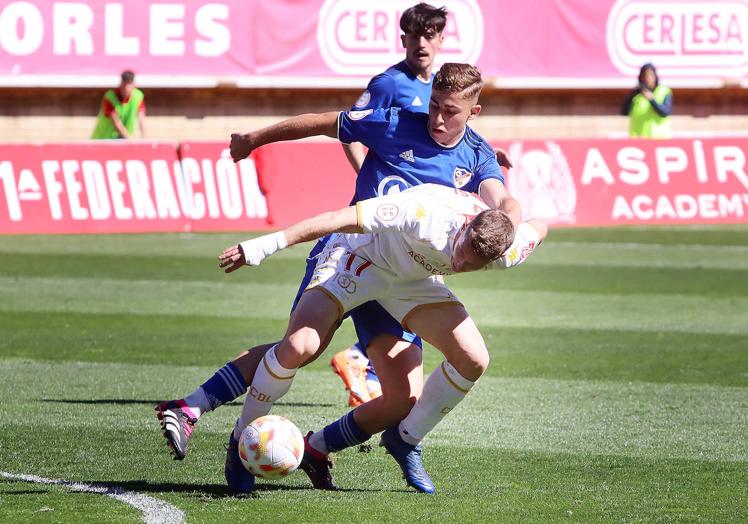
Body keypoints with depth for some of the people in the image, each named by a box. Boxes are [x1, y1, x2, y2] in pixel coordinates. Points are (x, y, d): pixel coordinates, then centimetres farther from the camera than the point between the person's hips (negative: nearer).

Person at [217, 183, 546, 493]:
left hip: (415, 276, 5)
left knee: (473, 361, -9)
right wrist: (266, 245, -35)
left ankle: (405, 441, 14)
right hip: (360, 255, -5)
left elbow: (537, 229, -1)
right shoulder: (427, 215, -42)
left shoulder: (507, 253, -26)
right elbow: (338, 218, -36)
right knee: (299, 346, -26)